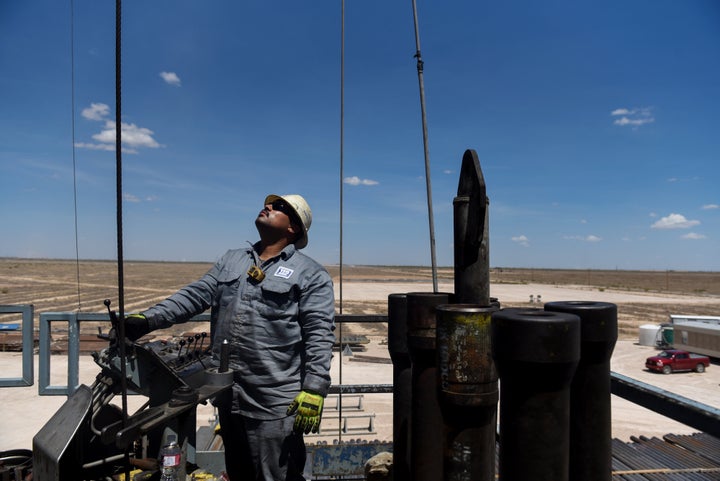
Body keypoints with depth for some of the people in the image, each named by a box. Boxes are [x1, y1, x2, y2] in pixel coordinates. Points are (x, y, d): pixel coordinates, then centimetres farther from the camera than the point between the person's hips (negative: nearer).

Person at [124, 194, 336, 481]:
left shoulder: (311, 274, -6)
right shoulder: (231, 260, 14)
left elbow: (319, 335, -13)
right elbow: (194, 295, 8)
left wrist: (314, 391, -20)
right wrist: (146, 320, -4)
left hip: (276, 403, -6)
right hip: (229, 397, 6)